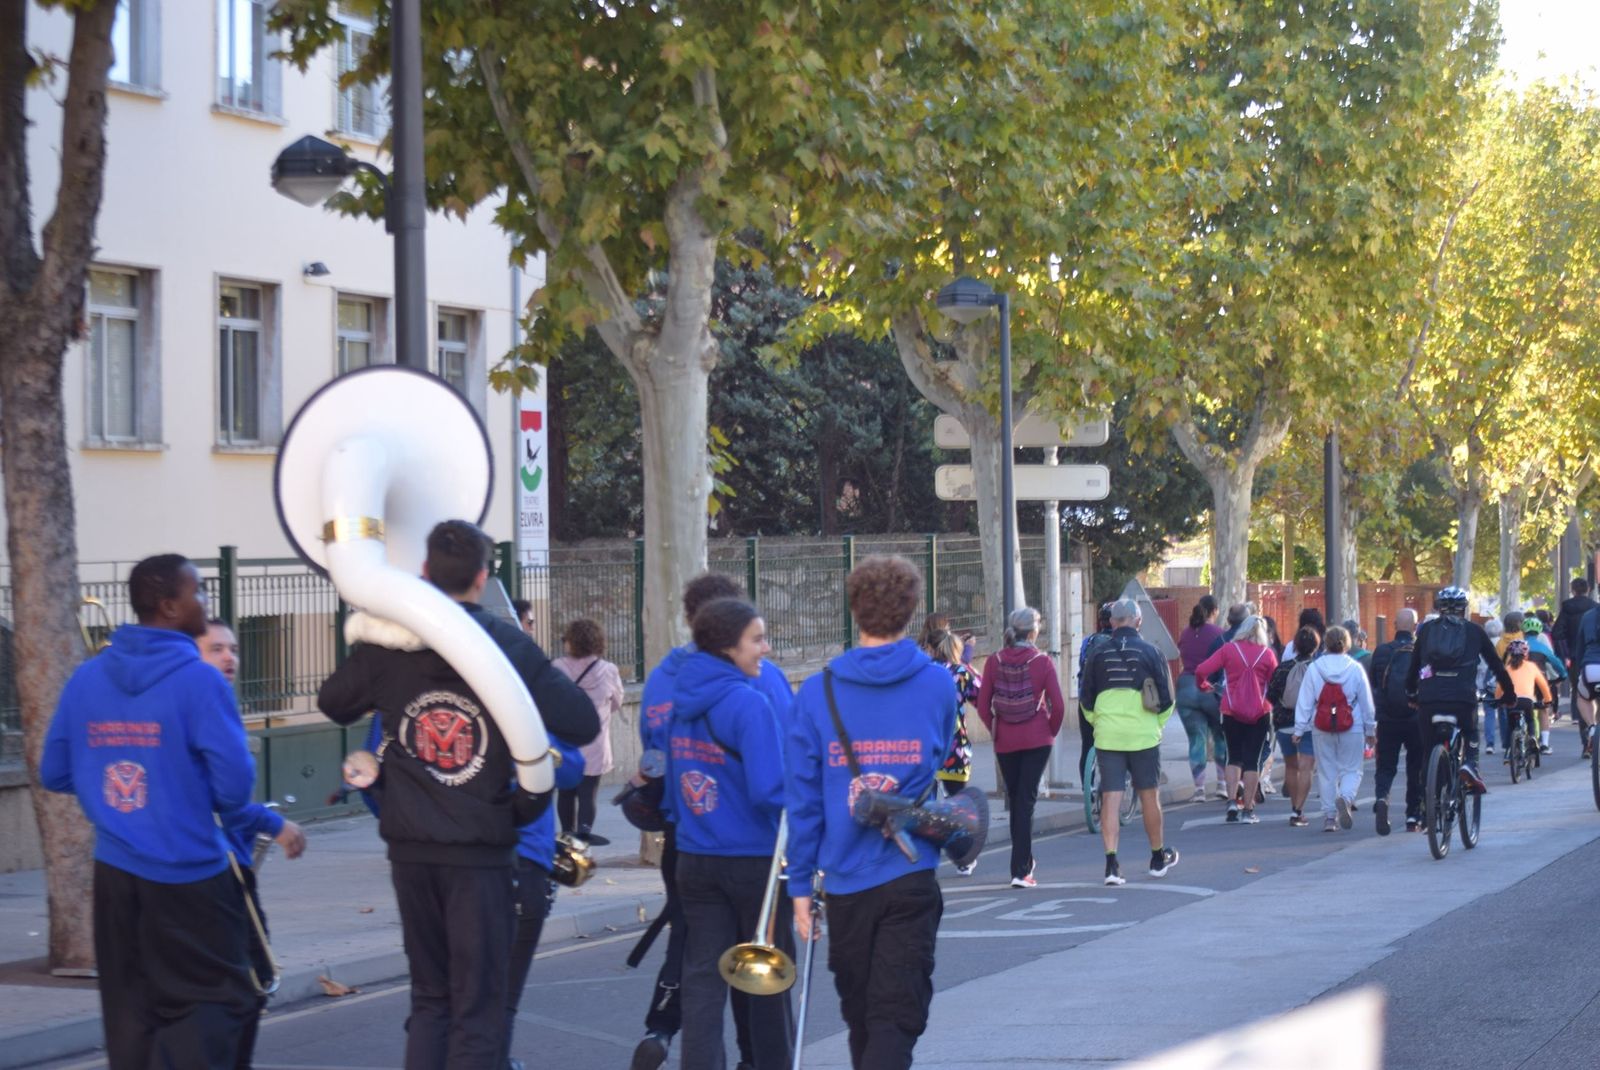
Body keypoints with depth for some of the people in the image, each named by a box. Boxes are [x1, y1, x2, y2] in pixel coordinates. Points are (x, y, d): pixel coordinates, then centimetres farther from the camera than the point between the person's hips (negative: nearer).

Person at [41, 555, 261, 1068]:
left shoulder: (86, 679, 2)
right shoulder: (199, 681, -14)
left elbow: (53, 774, 8)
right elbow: (235, 785, -15)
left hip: (115, 871, 5)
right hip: (188, 871, -5)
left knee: (131, 1010, 14)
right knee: (217, 999, 3)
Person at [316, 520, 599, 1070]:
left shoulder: (387, 645, -1)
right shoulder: (507, 645, -9)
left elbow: (333, 703, 17)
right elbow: (584, 724, -11)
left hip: (410, 849, 4)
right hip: (480, 849, -4)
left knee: (429, 998, 17)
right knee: (478, 1006, 1)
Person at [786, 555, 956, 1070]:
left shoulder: (817, 692, -3)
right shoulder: (937, 686, -4)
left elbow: (802, 796, -2)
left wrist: (800, 883, 4)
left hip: (845, 879, 2)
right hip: (911, 878, -2)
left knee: (860, 1016, 17)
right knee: (896, 1018, -4)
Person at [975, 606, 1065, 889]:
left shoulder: (994, 662, -3)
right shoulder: (1042, 662, -9)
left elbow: (983, 706, -4)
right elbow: (1058, 706, -10)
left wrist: (996, 731, 11)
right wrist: (1051, 731, 7)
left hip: (1005, 741, 2)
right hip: (1037, 739, -2)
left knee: (1015, 799, 16)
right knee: (1026, 801, -1)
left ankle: (1025, 861, 28)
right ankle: (1021, 870, -8)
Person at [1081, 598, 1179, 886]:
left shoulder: (1099, 654, 4)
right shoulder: (1149, 652, -2)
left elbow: (1086, 700, 10)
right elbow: (1166, 698, 1)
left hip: (1108, 736, 1)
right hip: (1143, 736, -1)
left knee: (1110, 800, -1)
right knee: (1149, 797, 12)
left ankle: (1111, 863, -10)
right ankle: (1158, 859, 24)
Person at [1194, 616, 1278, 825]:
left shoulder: (1228, 649, -3)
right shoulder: (1267, 654, -2)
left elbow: (1201, 670, -9)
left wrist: (1203, 685, 11)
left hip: (1231, 711, 1)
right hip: (1259, 713, 0)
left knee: (1234, 757, 13)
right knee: (1252, 760, 4)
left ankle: (1232, 802, -2)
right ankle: (1248, 810, 3)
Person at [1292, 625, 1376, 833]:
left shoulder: (1314, 668, -2)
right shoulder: (1355, 668, -3)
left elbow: (1304, 701, -1)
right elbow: (1366, 702, 3)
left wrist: (1299, 728, 5)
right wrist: (1371, 730, 12)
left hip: (1323, 730, 1)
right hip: (1352, 729, -1)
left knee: (1326, 772, 9)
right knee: (1351, 770, 7)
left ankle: (1329, 817, 7)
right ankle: (1345, 797, -23)